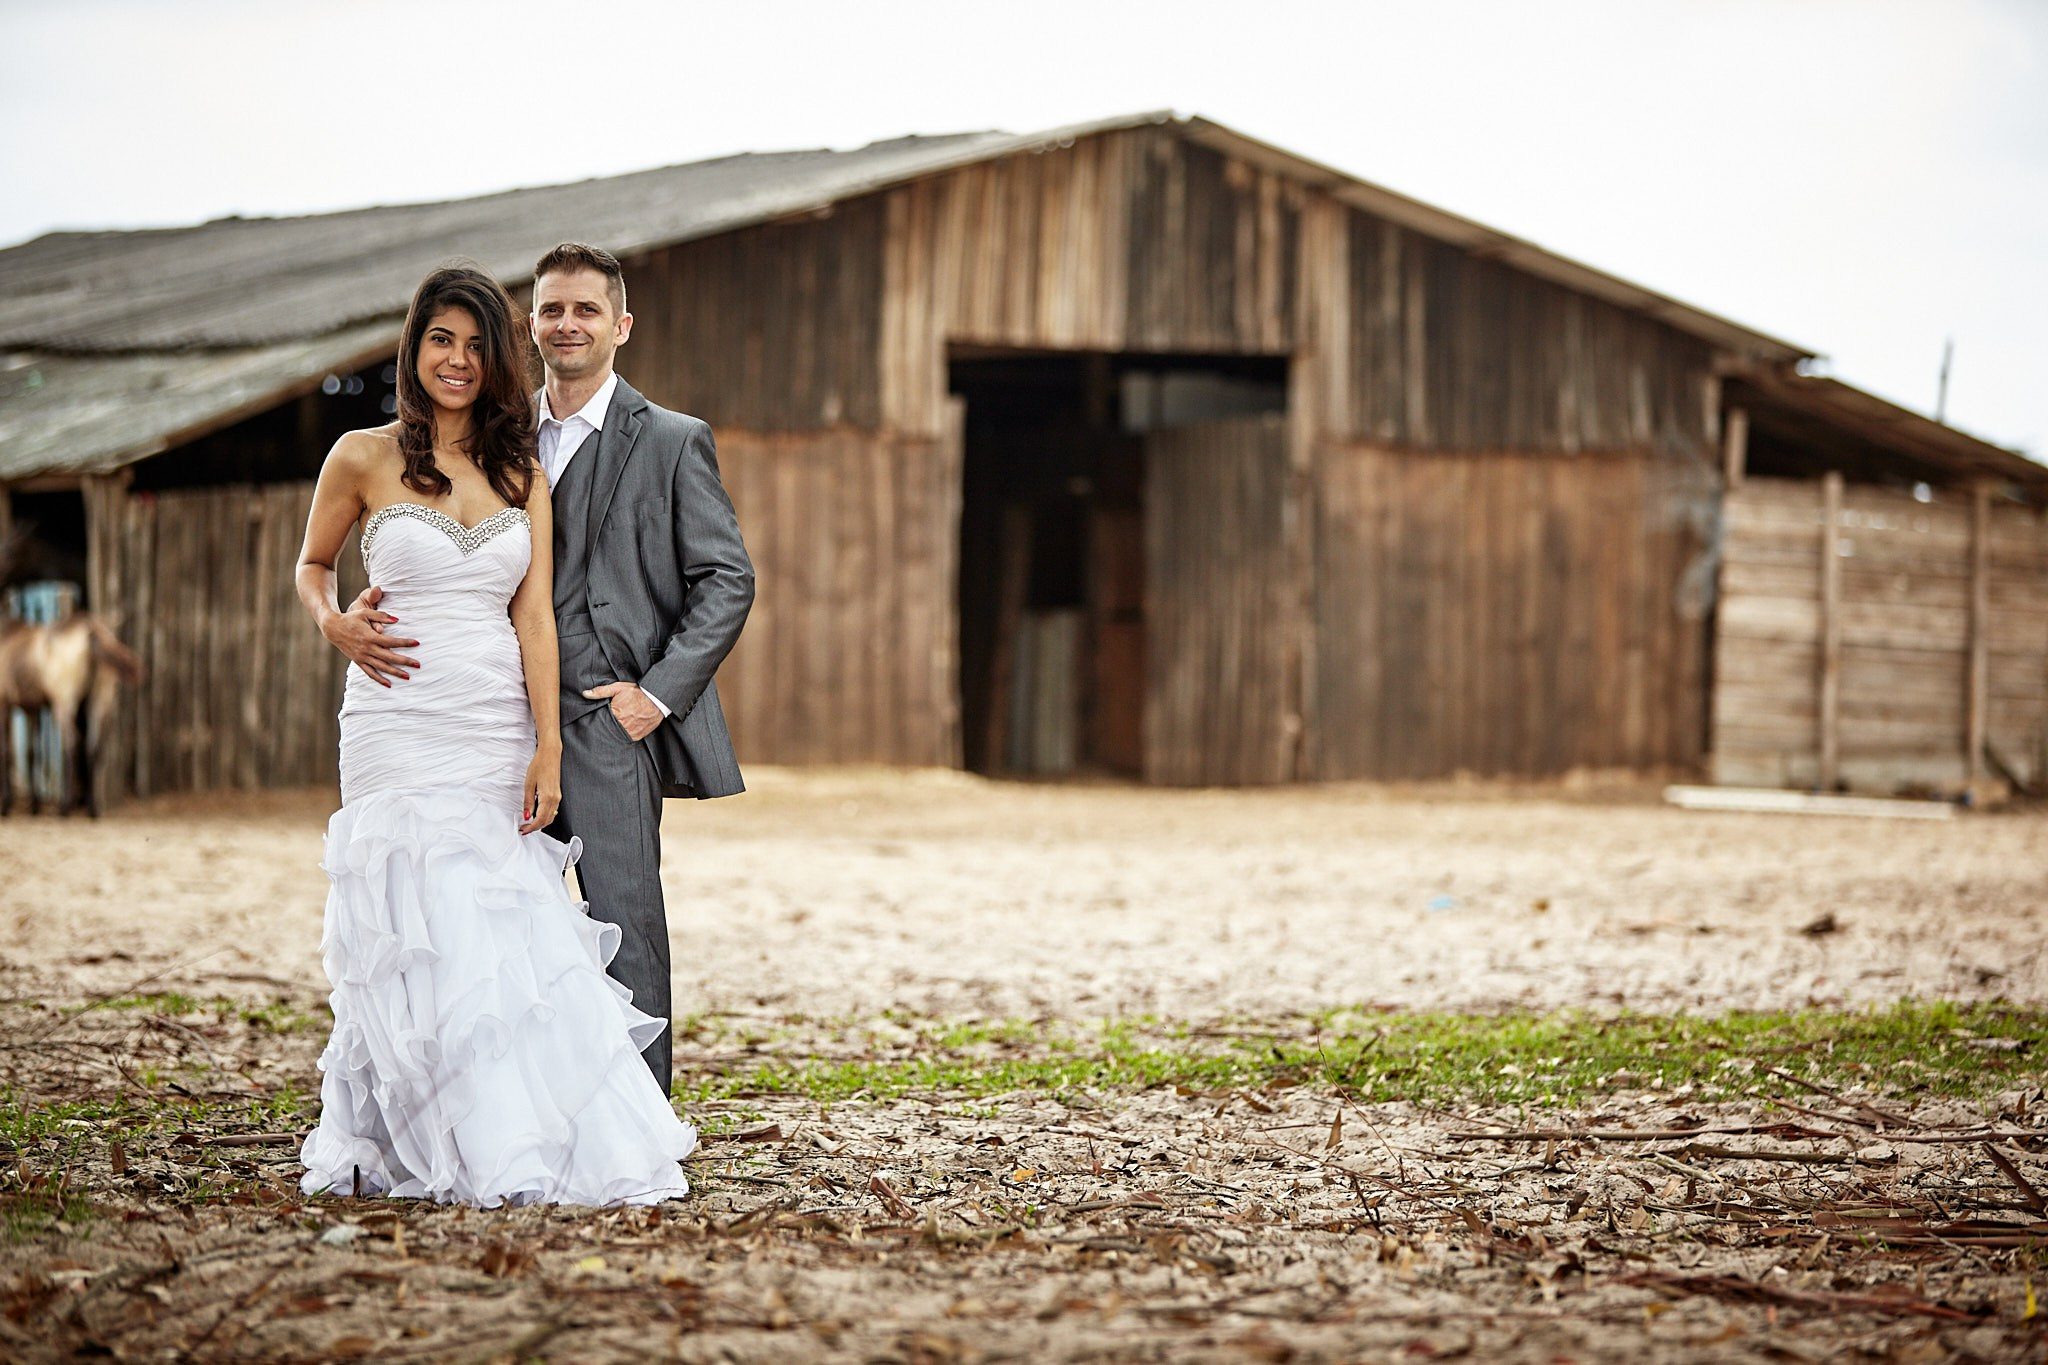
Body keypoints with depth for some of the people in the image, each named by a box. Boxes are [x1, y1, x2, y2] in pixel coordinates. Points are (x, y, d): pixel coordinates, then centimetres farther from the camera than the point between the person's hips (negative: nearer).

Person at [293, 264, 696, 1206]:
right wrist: (337, 626, -6)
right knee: (428, 939, -6)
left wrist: (548, 748, -6)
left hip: (501, 730, 3)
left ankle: (538, 1147, 8)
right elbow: (311, 567, 16)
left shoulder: (523, 475, 10)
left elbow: (534, 615, 2)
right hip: (402, 728, -3)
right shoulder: (364, 459, 2)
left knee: (515, 939, 1)